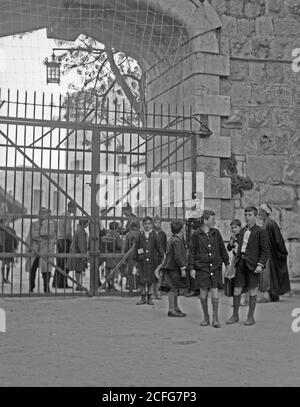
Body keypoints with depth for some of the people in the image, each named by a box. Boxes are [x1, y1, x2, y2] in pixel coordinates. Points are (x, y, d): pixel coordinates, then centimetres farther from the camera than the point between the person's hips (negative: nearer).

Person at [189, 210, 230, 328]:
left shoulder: (216, 232, 6)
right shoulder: (196, 234, 0)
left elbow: (222, 248, 15)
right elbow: (192, 252, 2)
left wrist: (227, 263, 17)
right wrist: (192, 268, -2)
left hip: (215, 266, 1)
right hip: (202, 267, -1)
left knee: (215, 293, -5)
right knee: (203, 294, 3)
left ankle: (215, 319, 8)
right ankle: (206, 318, 19)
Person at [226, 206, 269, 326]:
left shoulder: (260, 232, -5)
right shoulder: (242, 231, 15)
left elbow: (265, 250, -8)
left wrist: (260, 264, -17)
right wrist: (236, 261, 12)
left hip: (252, 265, -5)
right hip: (241, 263, 5)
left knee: (252, 291, 4)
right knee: (237, 290, 4)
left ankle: (251, 317, 14)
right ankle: (235, 315, 15)